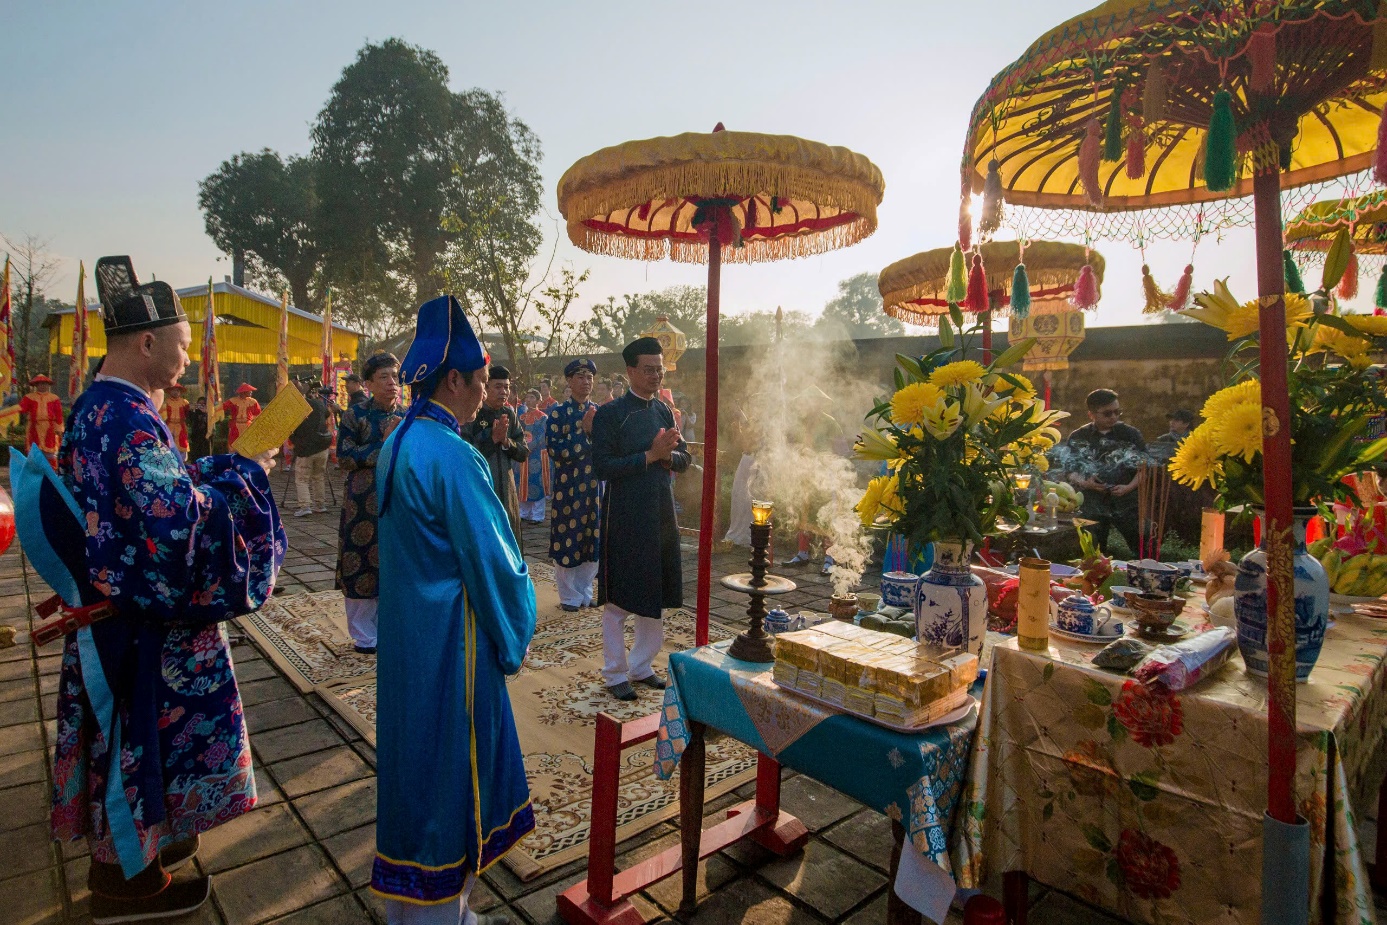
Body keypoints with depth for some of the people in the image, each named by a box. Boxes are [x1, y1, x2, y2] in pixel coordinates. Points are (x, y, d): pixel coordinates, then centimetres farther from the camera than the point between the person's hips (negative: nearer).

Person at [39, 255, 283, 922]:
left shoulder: (97, 406, 6)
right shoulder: (128, 417, -25)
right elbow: (179, 520, -30)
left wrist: (226, 467, 8)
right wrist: (245, 476, -19)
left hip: (121, 606, 10)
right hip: (143, 624, -10)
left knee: (128, 735, 23)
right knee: (141, 735, 7)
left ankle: (130, 846, 42)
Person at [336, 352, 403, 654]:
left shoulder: (406, 416, 10)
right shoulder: (355, 415, -3)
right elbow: (344, 458, -10)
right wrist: (383, 443, -16)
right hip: (363, 504, -4)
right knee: (362, 566, 2)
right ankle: (364, 636, 18)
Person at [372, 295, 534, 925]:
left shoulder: (397, 443, 7)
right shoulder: (451, 455, -23)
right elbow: (492, 559, -20)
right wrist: (514, 635, -4)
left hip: (406, 634, 10)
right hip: (450, 642, -10)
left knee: (416, 754, 21)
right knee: (449, 765, 6)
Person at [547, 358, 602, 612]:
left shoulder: (600, 412, 9)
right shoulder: (557, 412, -4)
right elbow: (555, 452, -14)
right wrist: (584, 431, -18)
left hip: (594, 485, 4)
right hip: (567, 485, -4)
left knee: (592, 541, 10)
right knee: (567, 540, 4)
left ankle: (585, 591, 26)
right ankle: (569, 596, 19)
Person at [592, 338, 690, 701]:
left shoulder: (664, 411, 9)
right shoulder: (610, 414, -9)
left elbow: (683, 459, 12)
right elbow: (602, 466, -16)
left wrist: (668, 456, -11)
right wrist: (650, 455, -20)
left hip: (661, 515, 6)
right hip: (625, 518, -6)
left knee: (655, 597, 15)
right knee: (618, 600, 5)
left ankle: (641, 666, 31)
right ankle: (615, 674, 21)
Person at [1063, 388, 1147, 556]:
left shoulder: (1131, 434, 1)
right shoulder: (1078, 438, 3)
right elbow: (1069, 469, 4)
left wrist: (1129, 487, -14)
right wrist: (1084, 483, -14)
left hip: (1126, 505, -1)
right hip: (1092, 506, 1)